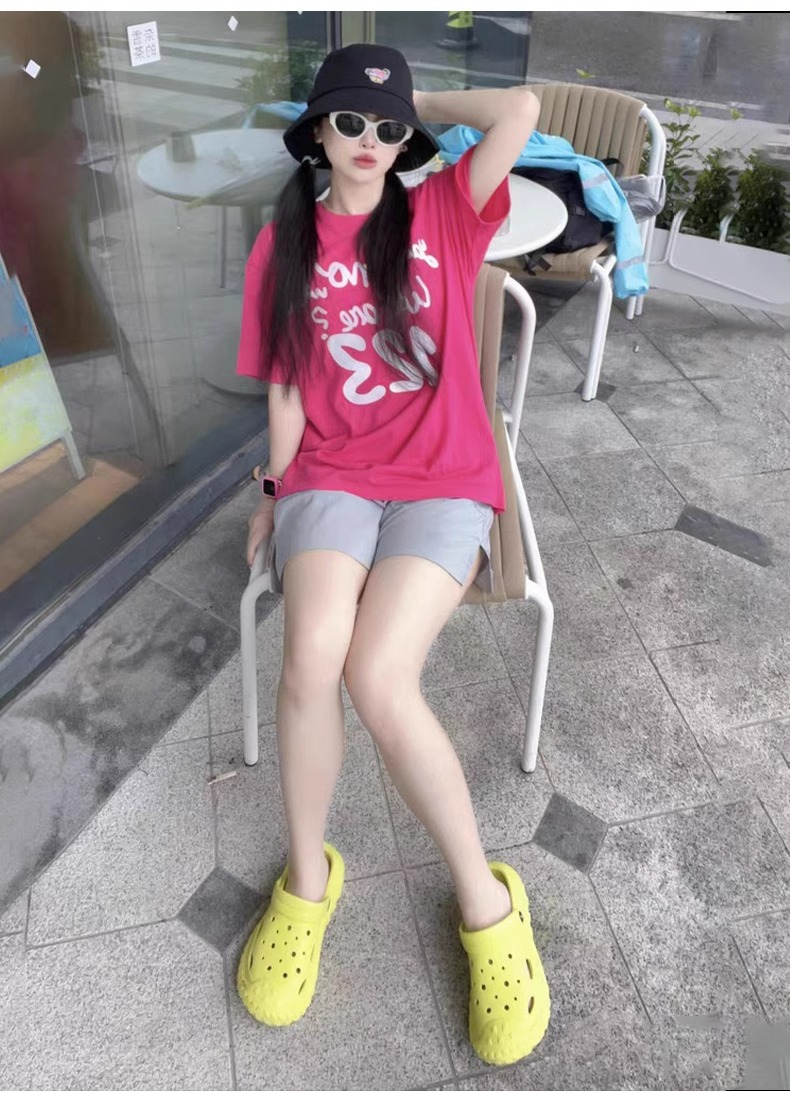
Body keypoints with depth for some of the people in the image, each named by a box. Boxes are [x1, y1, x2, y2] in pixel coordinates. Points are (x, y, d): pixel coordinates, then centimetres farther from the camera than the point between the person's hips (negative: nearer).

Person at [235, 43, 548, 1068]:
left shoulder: (441, 212, 9)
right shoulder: (282, 249, 12)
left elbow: (523, 111, -5)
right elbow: (286, 392, 12)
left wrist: (421, 104, 11)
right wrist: (274, 496, 8)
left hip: (443, 480, -1)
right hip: (332, 477, 2)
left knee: (377, 679, -26)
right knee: (310, 659, -28)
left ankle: (487, 902, -4)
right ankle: (308, 877, 0)